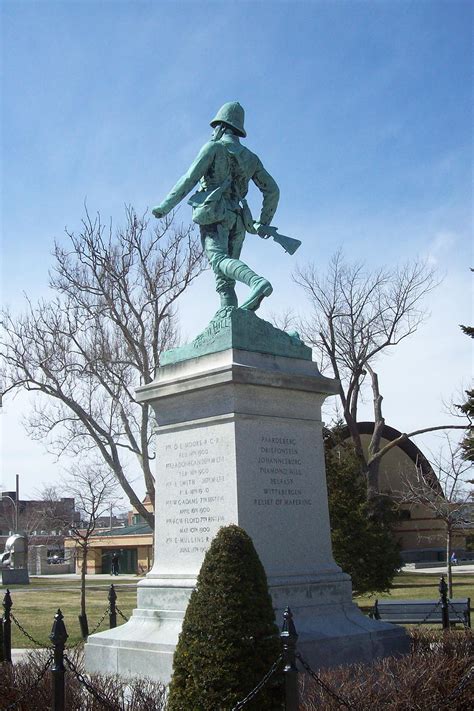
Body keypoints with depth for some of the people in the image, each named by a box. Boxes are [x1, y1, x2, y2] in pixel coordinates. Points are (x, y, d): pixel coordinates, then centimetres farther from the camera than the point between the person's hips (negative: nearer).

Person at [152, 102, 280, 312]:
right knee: (225, 279, 3)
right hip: (237, 219, 6)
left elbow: (189, 179, -3)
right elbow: (272, 190, 19)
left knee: (219, 260, -26)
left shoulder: (214, 147, 6)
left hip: (214, 215, -6)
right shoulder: (250, 157, 23)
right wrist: (264, 223, 26)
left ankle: (257, 282, -52)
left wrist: (165, 206, 1)